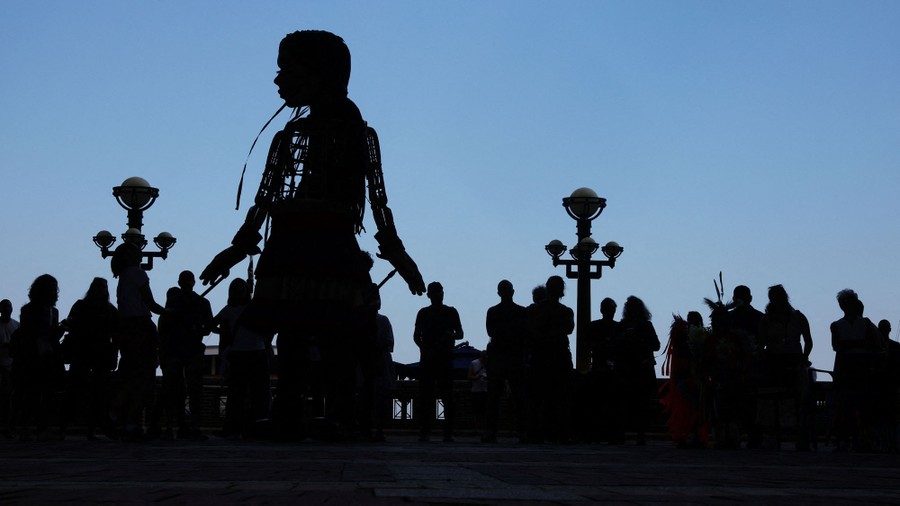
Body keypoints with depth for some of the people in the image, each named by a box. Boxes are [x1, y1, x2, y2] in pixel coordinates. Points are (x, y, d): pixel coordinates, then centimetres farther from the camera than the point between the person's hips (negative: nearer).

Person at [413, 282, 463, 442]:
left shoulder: (451, 312, 12)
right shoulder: (423, 313, 14)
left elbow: (460, 334, 11)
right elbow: (416, 336, 10)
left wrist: (451, 335, -12)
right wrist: (424, 349, -7)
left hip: (445, 358, -1)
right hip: (427, 359, 1)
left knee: (447, 396, -5)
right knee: (425, 395, -3)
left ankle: (448, 432, -5)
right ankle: (424, 431, -1)